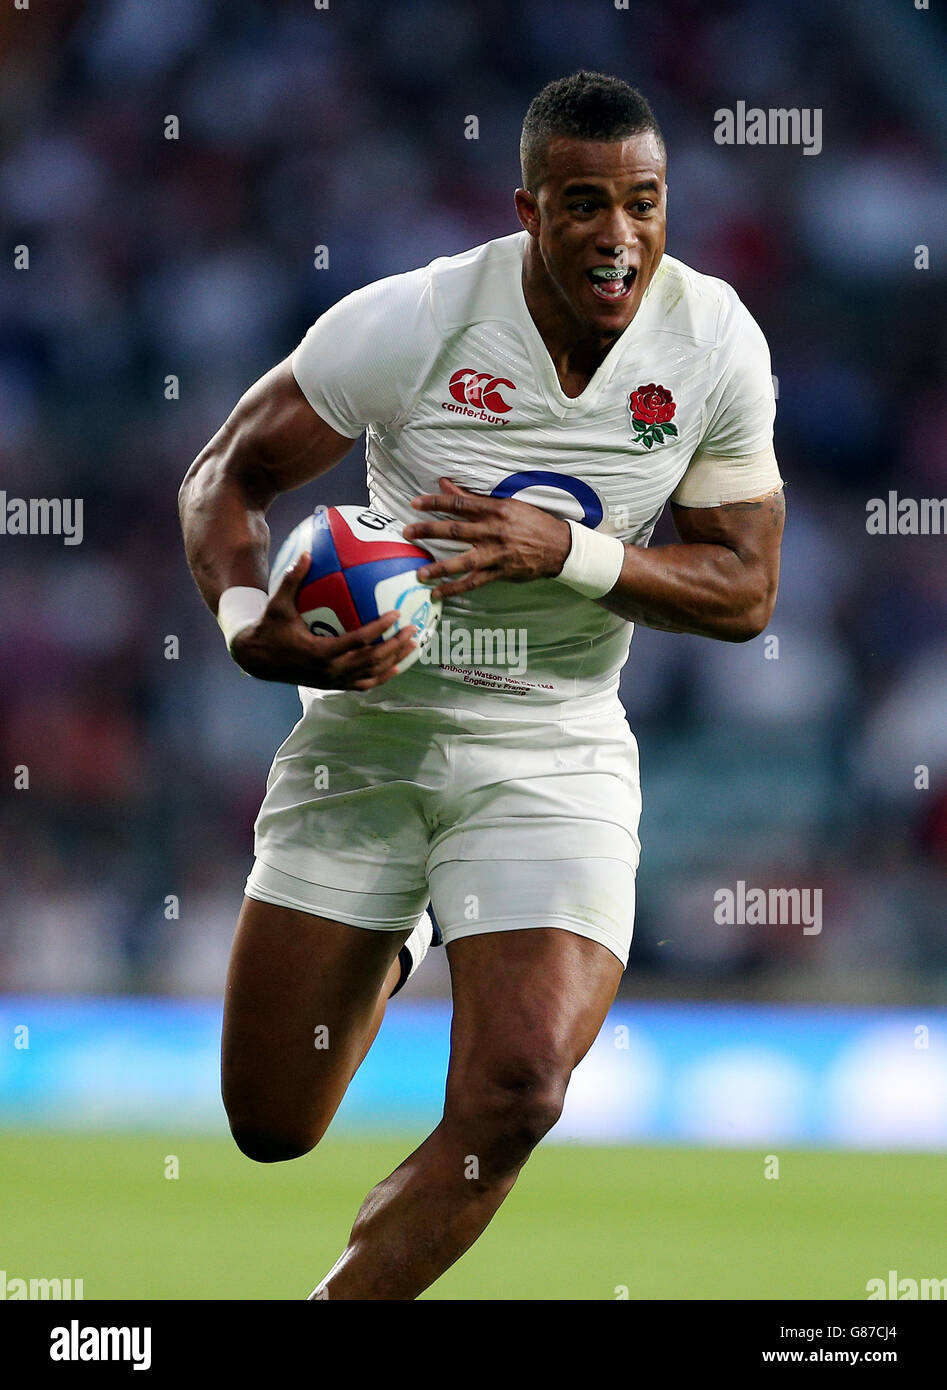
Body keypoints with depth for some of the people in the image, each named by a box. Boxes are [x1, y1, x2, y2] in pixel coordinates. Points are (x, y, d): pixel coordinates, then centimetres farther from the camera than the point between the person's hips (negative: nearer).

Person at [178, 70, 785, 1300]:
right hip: (367, 731, 0)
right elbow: (226, 475, -4)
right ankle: (387, 952, 42)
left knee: (515, 1097, -21)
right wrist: (246, 621, -25)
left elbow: (743, 592, -4)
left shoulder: (716, 345, -9)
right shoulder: (408, 324, -16)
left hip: (554, 751, 0)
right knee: (270, 1128, 7)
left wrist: (563, 551, -21)